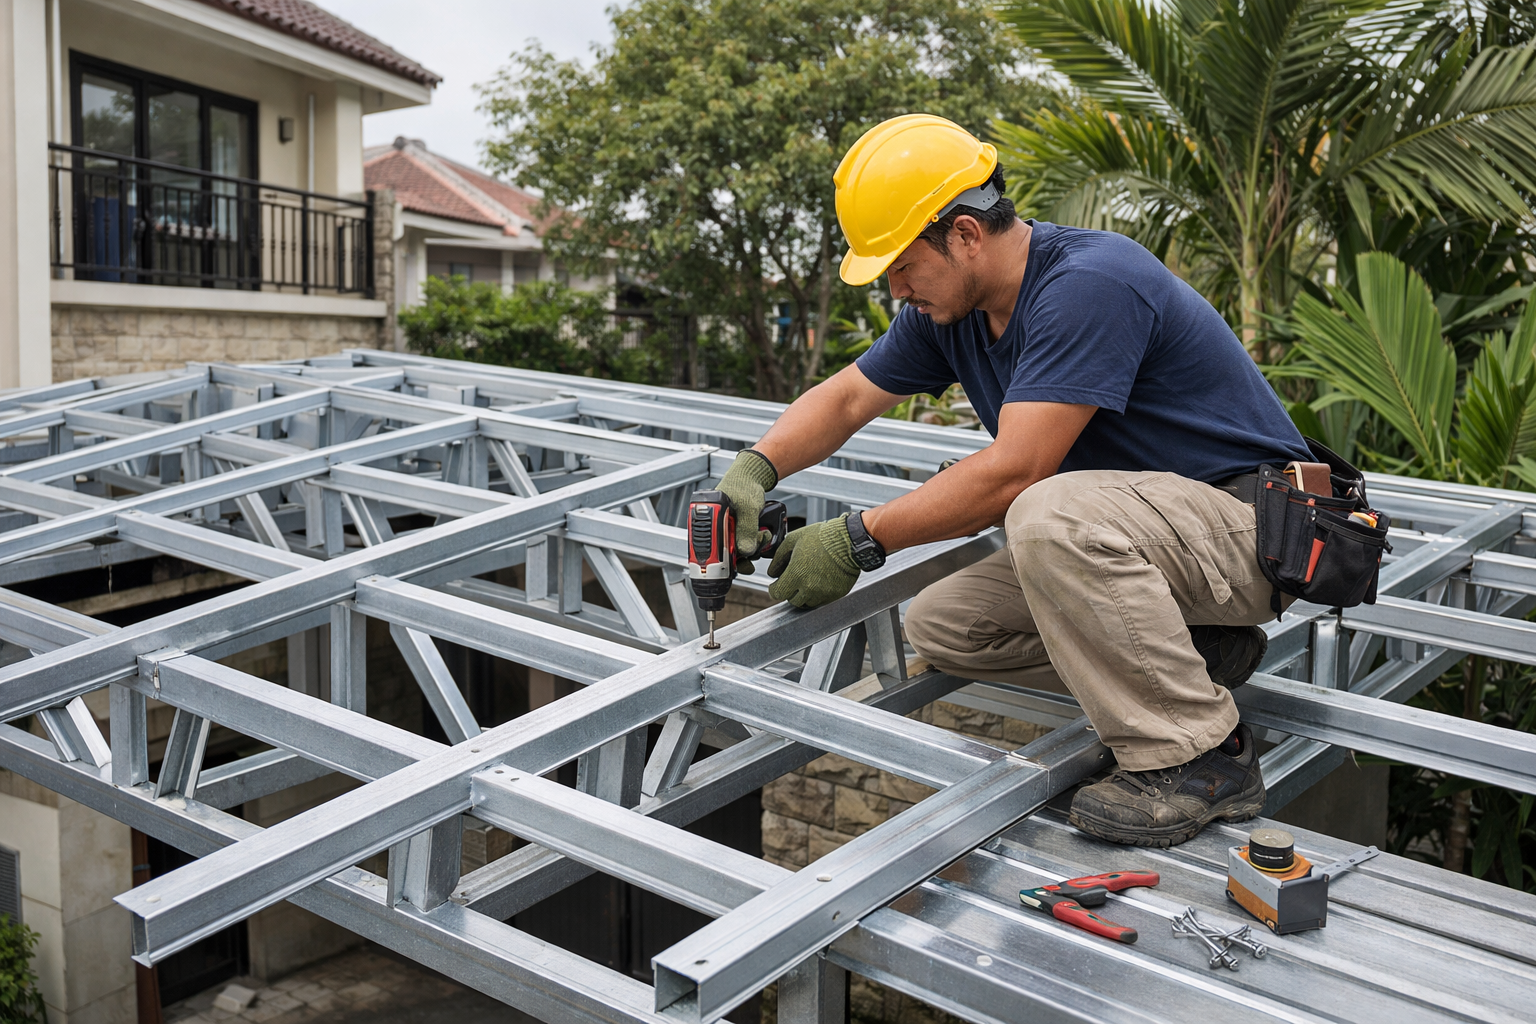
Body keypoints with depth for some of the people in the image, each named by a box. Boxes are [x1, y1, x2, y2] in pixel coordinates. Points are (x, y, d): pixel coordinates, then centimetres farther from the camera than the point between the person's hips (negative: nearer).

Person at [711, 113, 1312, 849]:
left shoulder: (1087, 285, -26)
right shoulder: (949, 304, 2)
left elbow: (1014, 473, -31)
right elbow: (845, 398, 10)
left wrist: (859, 540, -24)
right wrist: (755, 468, -8)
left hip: (1248, 521, -9)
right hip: (1121, 538, 9)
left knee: (1052, 516, -37)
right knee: (940, 626, 0)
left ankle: (1199, 759, -20)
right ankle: (1187, 653, 3)